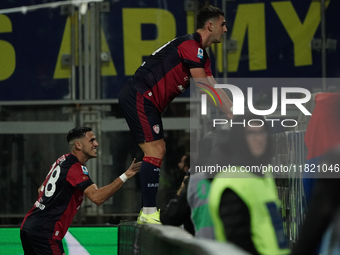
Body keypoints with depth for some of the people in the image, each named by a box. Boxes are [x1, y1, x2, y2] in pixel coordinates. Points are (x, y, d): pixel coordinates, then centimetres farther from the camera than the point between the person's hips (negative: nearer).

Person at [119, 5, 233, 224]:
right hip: (139, 97, -11)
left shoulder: (201, 56, 18)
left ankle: (148, 212, 10)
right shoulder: (191, 46, -14)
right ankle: (149, 213, -15)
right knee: (155, 151, -13)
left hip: (144, 101, 11)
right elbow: (203, 88, -16)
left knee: (158, 152, 10)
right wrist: (232, 113, -8)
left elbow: (214, 89, 20)